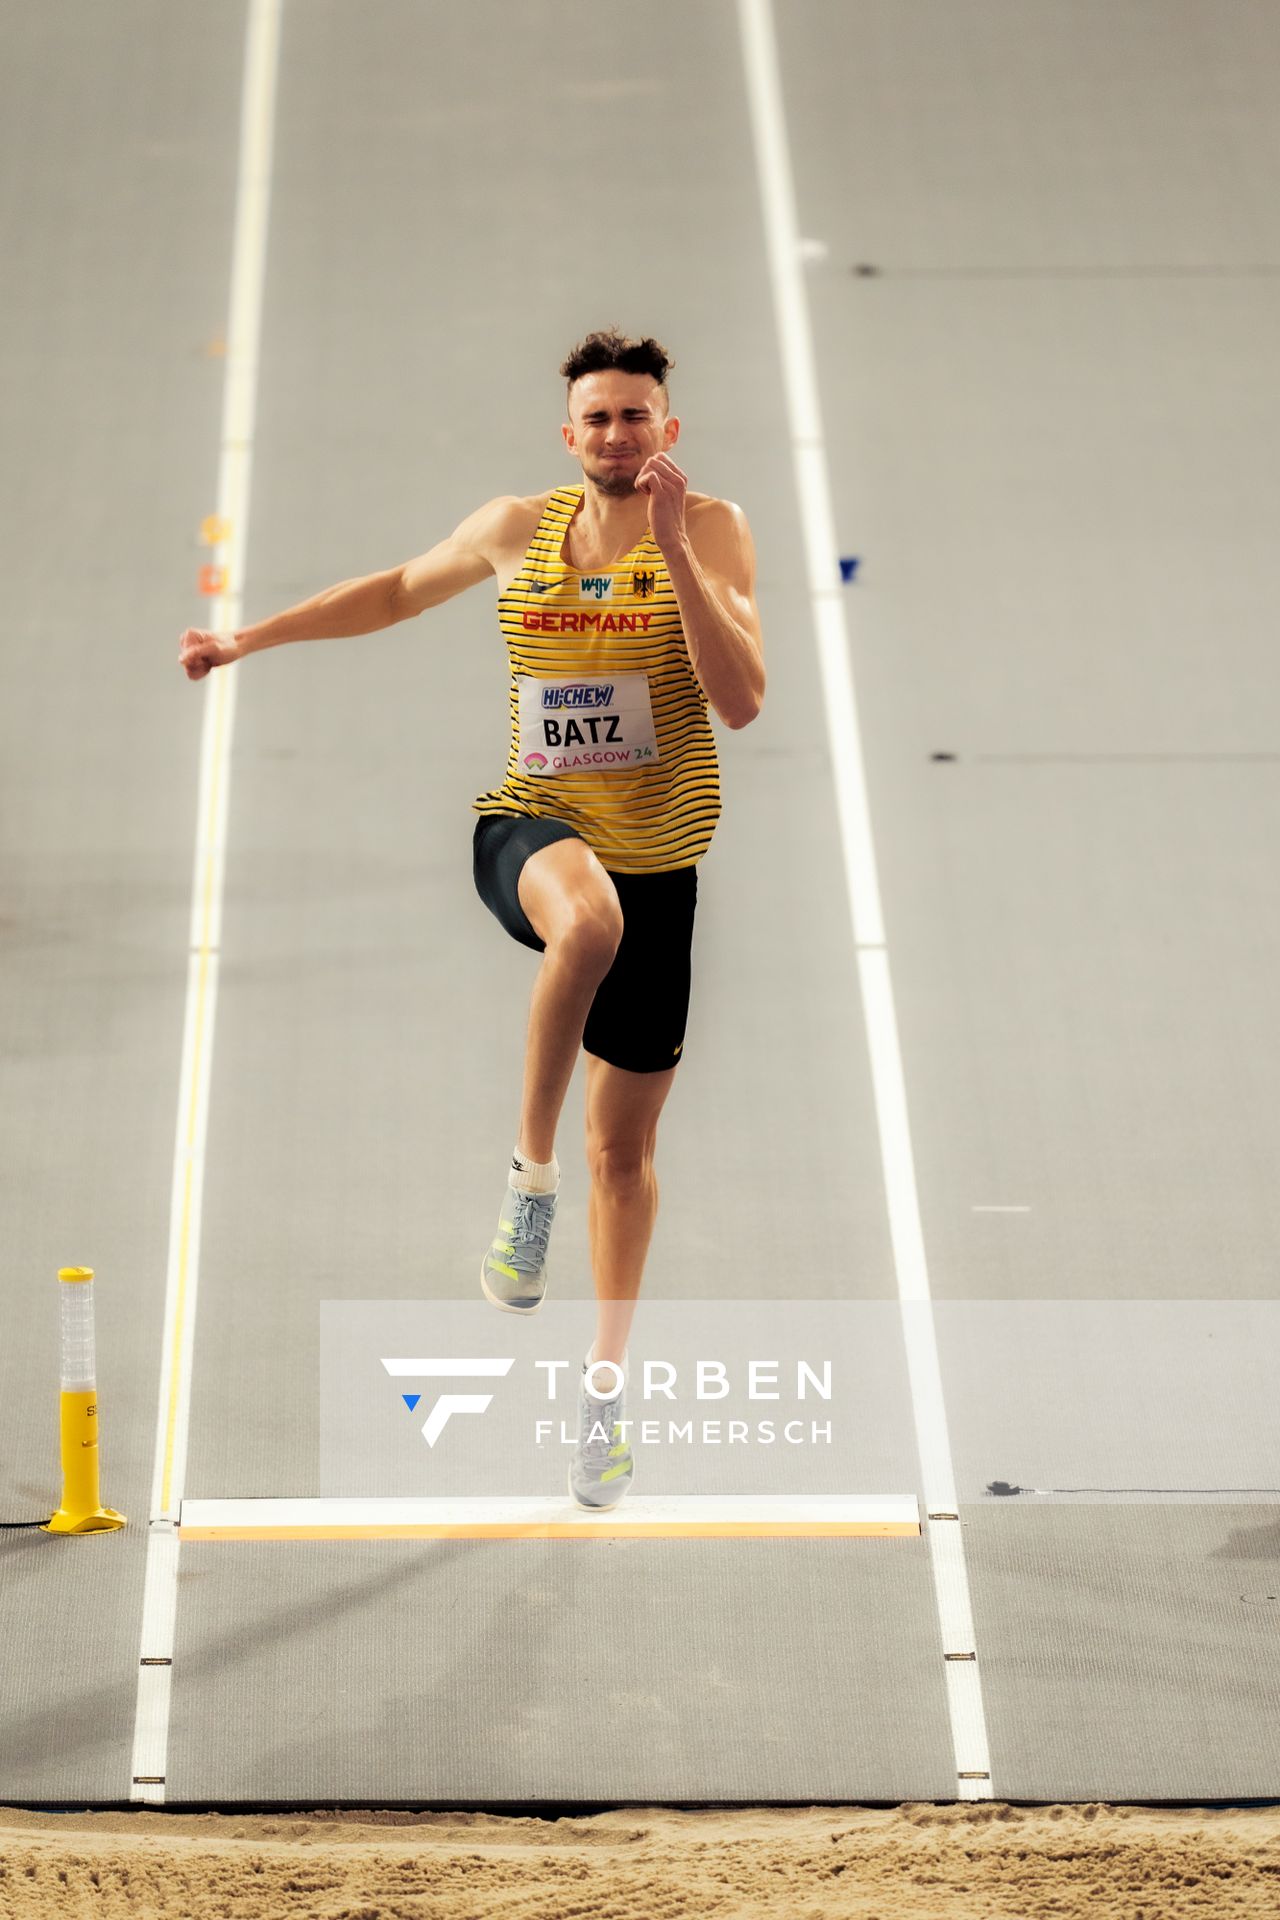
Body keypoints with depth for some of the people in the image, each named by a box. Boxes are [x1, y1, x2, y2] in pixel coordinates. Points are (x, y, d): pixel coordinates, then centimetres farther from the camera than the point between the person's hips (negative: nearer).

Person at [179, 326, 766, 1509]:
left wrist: (674, 552, -25)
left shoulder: (710, 529, -6)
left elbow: (742, 698, -18)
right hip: (531, 829, 0)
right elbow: (404, 589, 23)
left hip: (658, 864, 0)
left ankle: (606, 1380, 29)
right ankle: (529, 1170, -22)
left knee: (624, 1149, 9)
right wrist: (253, 638, 24)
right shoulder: (516, 531, 3)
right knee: (590, 918, -40)